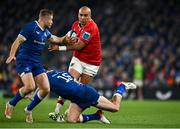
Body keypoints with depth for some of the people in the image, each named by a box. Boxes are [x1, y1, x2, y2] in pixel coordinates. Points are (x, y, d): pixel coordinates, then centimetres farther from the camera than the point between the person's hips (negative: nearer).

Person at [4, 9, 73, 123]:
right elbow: (18, 41, -15)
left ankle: (29, 110, 15)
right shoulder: (31, 27, -11)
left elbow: (55, 39, 33)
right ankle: (11, 104, 0)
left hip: (36, 62, 8)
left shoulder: (45, 32, 13)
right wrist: (12, 55, -30)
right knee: (30, 87, -25)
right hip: (24, 61, -8)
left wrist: (64, 39, 13)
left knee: (46, 89, -5)